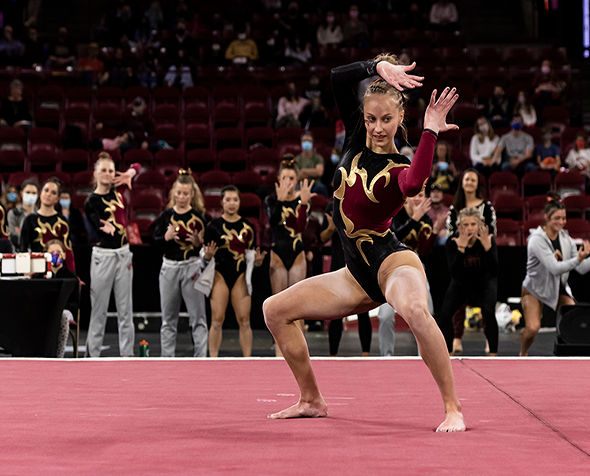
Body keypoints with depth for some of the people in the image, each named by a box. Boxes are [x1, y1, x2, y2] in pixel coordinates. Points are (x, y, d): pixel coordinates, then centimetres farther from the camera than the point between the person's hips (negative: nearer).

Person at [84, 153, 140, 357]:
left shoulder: (117, 188, 5)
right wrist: (107, 229, -42)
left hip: (123, 254, 5)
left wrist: (129, 174, -8)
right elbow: (99, 231, -18)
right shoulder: (91, 202, -8)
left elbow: (136, 166, 15)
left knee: (125, 310, 6)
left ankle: (127, 354, 10)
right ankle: (92, 354, 4)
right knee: (99, 310, -2)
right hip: (103, 256, -5)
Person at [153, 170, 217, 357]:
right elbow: (155, 242, 5)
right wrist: (166, 237, -14)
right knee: (168, 318, 9)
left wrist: (199, 242, -22)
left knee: (198, 317, -2)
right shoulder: (166, 216, 4)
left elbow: (206, 246, -1)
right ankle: (166, 358, 17)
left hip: (192, 267, -2)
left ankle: (200, 357, 3)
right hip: (169, 267, 2)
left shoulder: (197, 216, -1)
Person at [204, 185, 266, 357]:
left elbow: (251, 254, 12)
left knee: (244, 320, -2)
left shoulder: (247, 226, 7)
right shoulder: (213, 225, 1)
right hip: (220, 274, -1)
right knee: (217, 320, -4)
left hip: (240, 275, 2)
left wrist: (257, 259, -9)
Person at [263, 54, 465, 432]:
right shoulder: (356, 138, 6)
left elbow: (415, 185, -38)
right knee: (275, 310, 9)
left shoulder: (402, 169, -10)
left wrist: (430, 131, -33)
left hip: (393, 261, -7)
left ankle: (453, 409, -34)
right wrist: (379, 66, -15)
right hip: (359, 276, 7)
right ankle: (312, 401, 21)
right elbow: (339, 78, -4)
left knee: (415, 309, -42)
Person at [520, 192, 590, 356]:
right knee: (533, 328, -19)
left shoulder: (566, 238, -3)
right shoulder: (537, 240, -23)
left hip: (560, 289, 5)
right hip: (535, 290, -5)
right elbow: (555, 268, -31)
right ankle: (523, 354, 12)